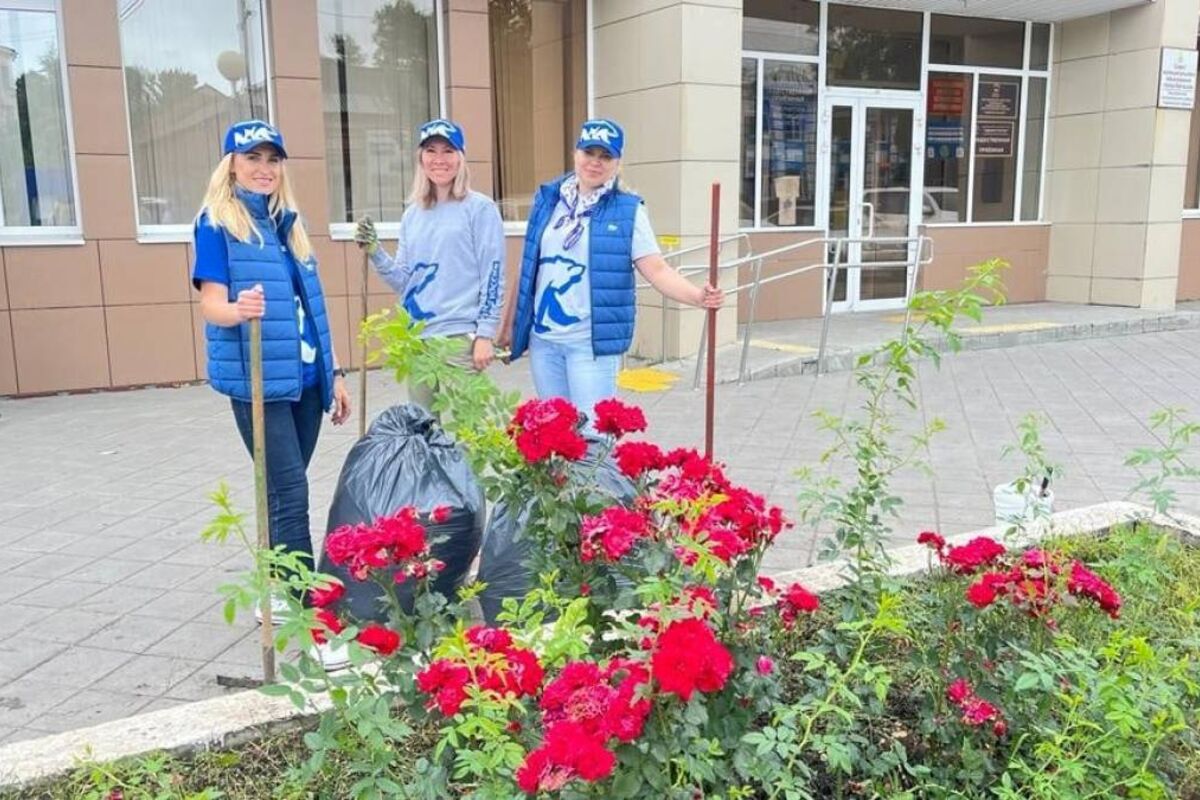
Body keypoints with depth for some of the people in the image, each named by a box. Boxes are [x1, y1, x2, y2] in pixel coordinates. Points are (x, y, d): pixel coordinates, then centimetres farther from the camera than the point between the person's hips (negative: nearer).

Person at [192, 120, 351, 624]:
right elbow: (211, 303, -13)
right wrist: (238, 309, -37)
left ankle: (281, 593, 23)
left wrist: (334, 372, 17)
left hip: (305, 377, 6)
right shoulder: (217, 222, -4)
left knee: (284, 490, 12)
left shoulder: (289, 221, 15)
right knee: (291, 491, -9)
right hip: (258, 380, -6)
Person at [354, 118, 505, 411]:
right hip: (417, 338, 6)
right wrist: (374, 252, -3)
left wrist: (485, 335, -12)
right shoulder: (412, 215, 14)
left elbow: (492, 275, -6)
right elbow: (404, 282, 13)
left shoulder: (480, 208, -2)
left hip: (461, 336, -6)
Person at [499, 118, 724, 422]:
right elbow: (528, 268, 12)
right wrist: (509, 325, 13)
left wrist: (698, 295, -30)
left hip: (593, 342, -4)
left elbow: (656, 270, -12)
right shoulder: (547, 199, 7)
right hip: (543, 339, 4)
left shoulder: (628, 209, -4)